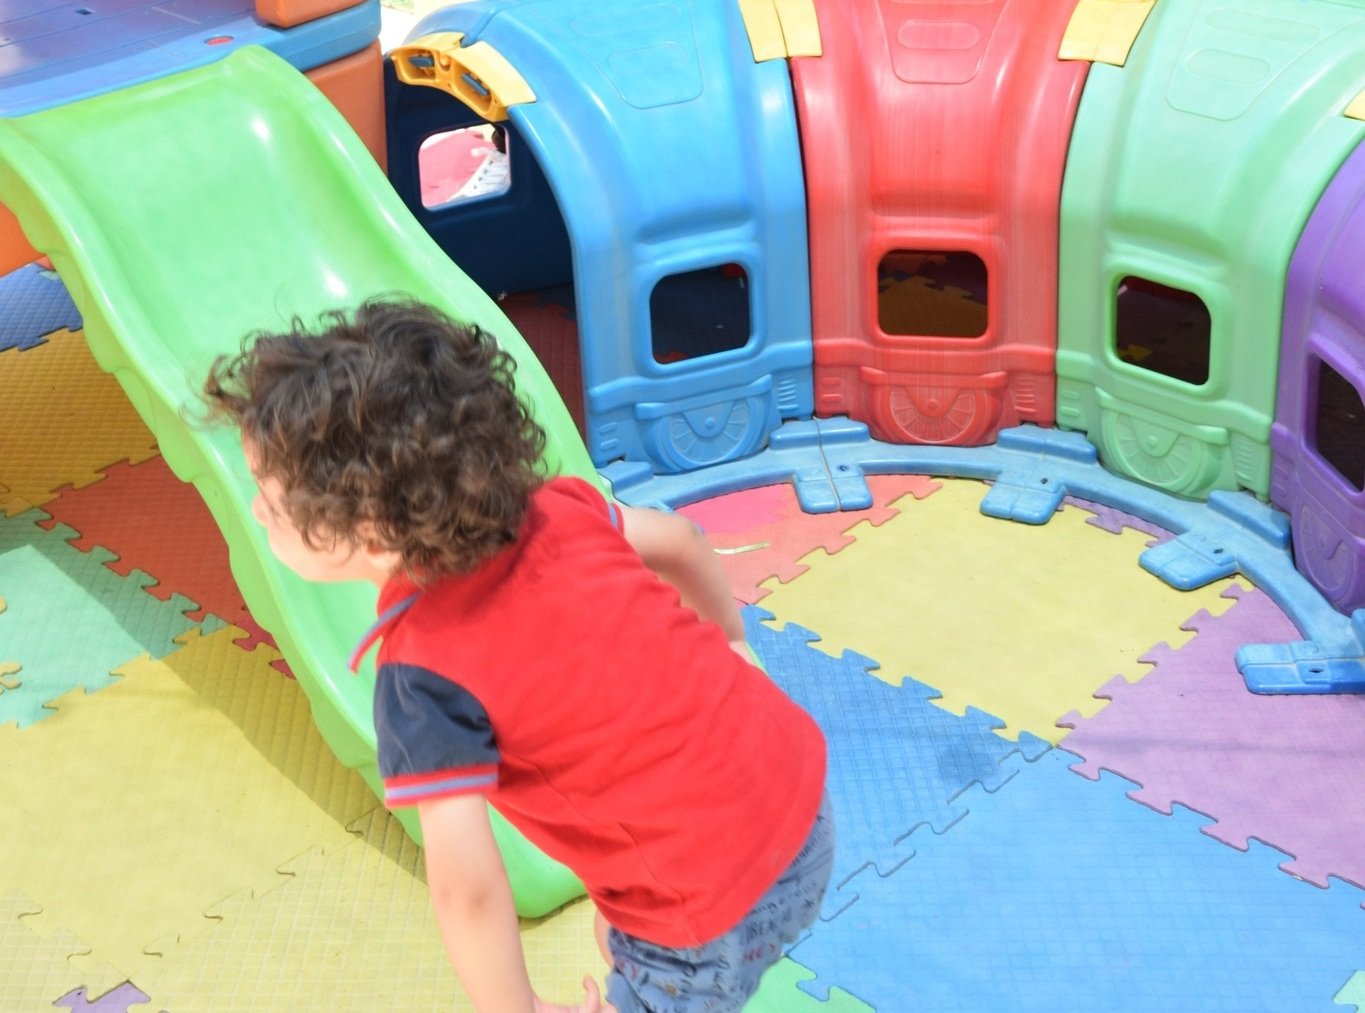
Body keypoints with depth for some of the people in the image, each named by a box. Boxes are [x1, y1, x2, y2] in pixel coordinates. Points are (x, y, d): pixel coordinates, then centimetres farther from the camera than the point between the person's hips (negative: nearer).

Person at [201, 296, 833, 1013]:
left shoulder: (424, 681, -24)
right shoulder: (549, 507, -5)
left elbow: (465, 886, -28)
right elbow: (676, 540, 13)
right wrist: (729, 639, 33)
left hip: (717, 917, -7)